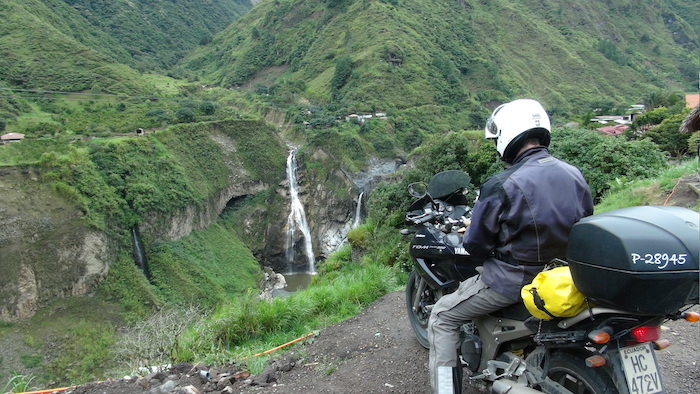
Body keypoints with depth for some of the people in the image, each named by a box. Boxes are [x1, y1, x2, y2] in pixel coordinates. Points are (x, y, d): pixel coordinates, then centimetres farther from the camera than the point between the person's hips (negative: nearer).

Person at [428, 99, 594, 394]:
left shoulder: (502, 186, -21)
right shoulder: (576, 175, -1)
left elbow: (476, 244, -14)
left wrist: (472, 236, 8)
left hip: (513, 280, -8)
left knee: (442, 317, 9)